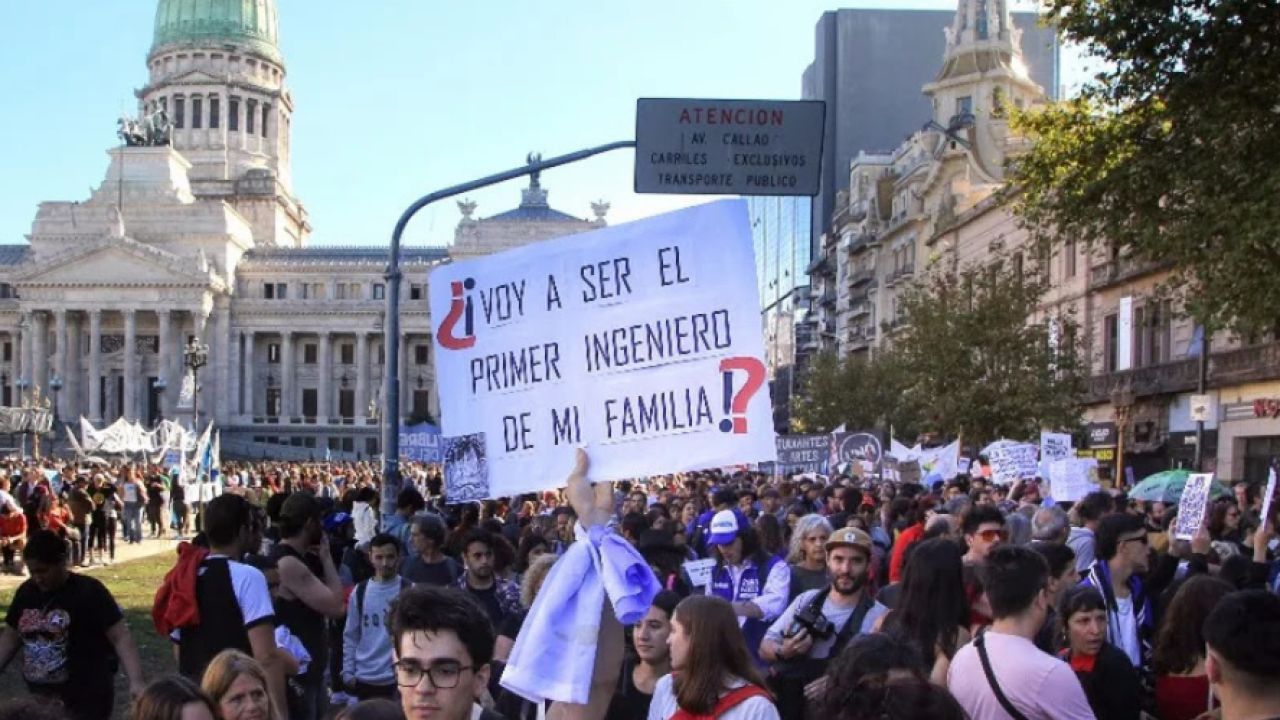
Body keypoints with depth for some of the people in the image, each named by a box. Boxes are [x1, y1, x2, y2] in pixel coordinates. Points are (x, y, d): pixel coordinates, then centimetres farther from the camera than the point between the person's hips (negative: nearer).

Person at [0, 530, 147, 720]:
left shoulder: (89, 591, -13)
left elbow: (120, 637, -17)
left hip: (86, 699, -6)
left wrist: (136, 681, -28)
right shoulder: (26, 591, 5)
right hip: (40, 698, 6)